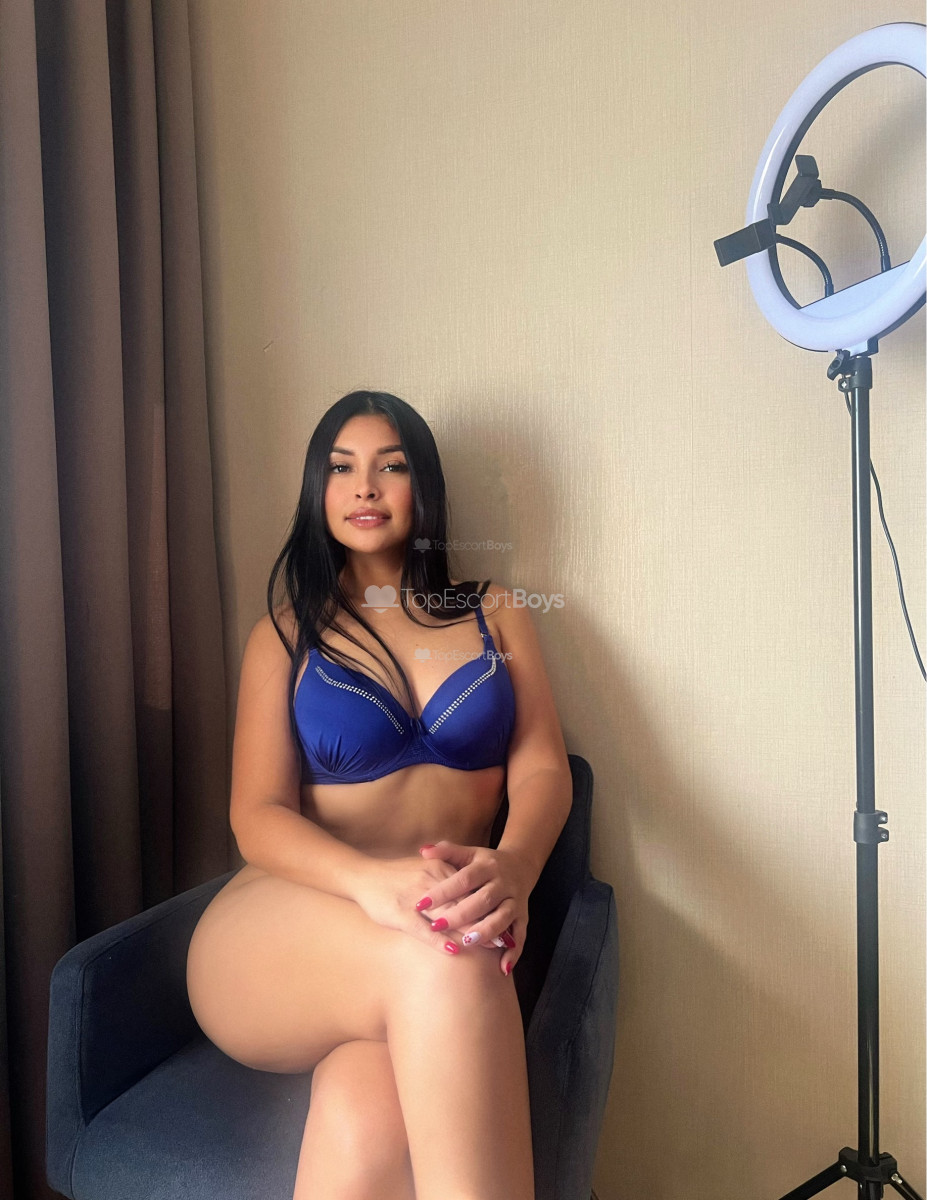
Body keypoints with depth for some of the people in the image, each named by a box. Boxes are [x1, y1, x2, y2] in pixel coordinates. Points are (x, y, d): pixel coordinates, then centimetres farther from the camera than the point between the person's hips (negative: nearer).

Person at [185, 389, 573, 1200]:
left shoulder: (496, 616, 15)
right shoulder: (286, 632, 11)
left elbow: (544, 771, 2)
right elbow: (258, 815, -2)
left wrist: (511, 867, -23)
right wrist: (374, 882, -25)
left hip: (447, 931, 1)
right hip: (278, 940, 0)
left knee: (367, 1122, -35)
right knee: (442, 963, -36)